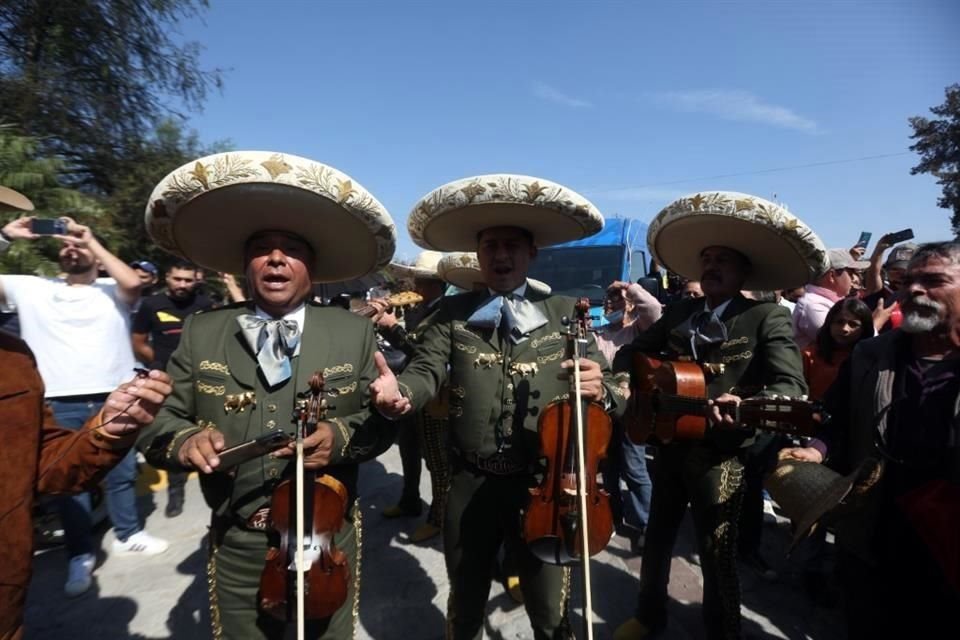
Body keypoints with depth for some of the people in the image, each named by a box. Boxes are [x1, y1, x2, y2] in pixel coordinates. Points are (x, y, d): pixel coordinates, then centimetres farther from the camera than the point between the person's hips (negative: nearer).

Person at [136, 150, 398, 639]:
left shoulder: (354, 333, -5)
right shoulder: (200, 332, -2)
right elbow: (159, 420, -1)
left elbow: (383, 421, -4)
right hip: (236, 546, 1)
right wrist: (185, 440, -22)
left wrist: (340, 436, -23)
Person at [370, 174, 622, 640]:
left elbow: (606, 391, -5)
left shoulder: (566, 314, -1)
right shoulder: (453, 314, 0)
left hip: (544, 486, 0)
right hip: (470, 485, 1)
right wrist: (400, 393, -33)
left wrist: (600, 389, -29)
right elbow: (427, 372, -11)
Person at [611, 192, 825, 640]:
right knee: (657, 537, 19)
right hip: (670, 443, 5)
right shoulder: (678, 313, 7)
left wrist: (746, 405, -37)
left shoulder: (769, 318, -7)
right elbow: (627, 355, 10)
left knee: (717, 556, 6)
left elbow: (790, 387, -18)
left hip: (722, 453, -5)